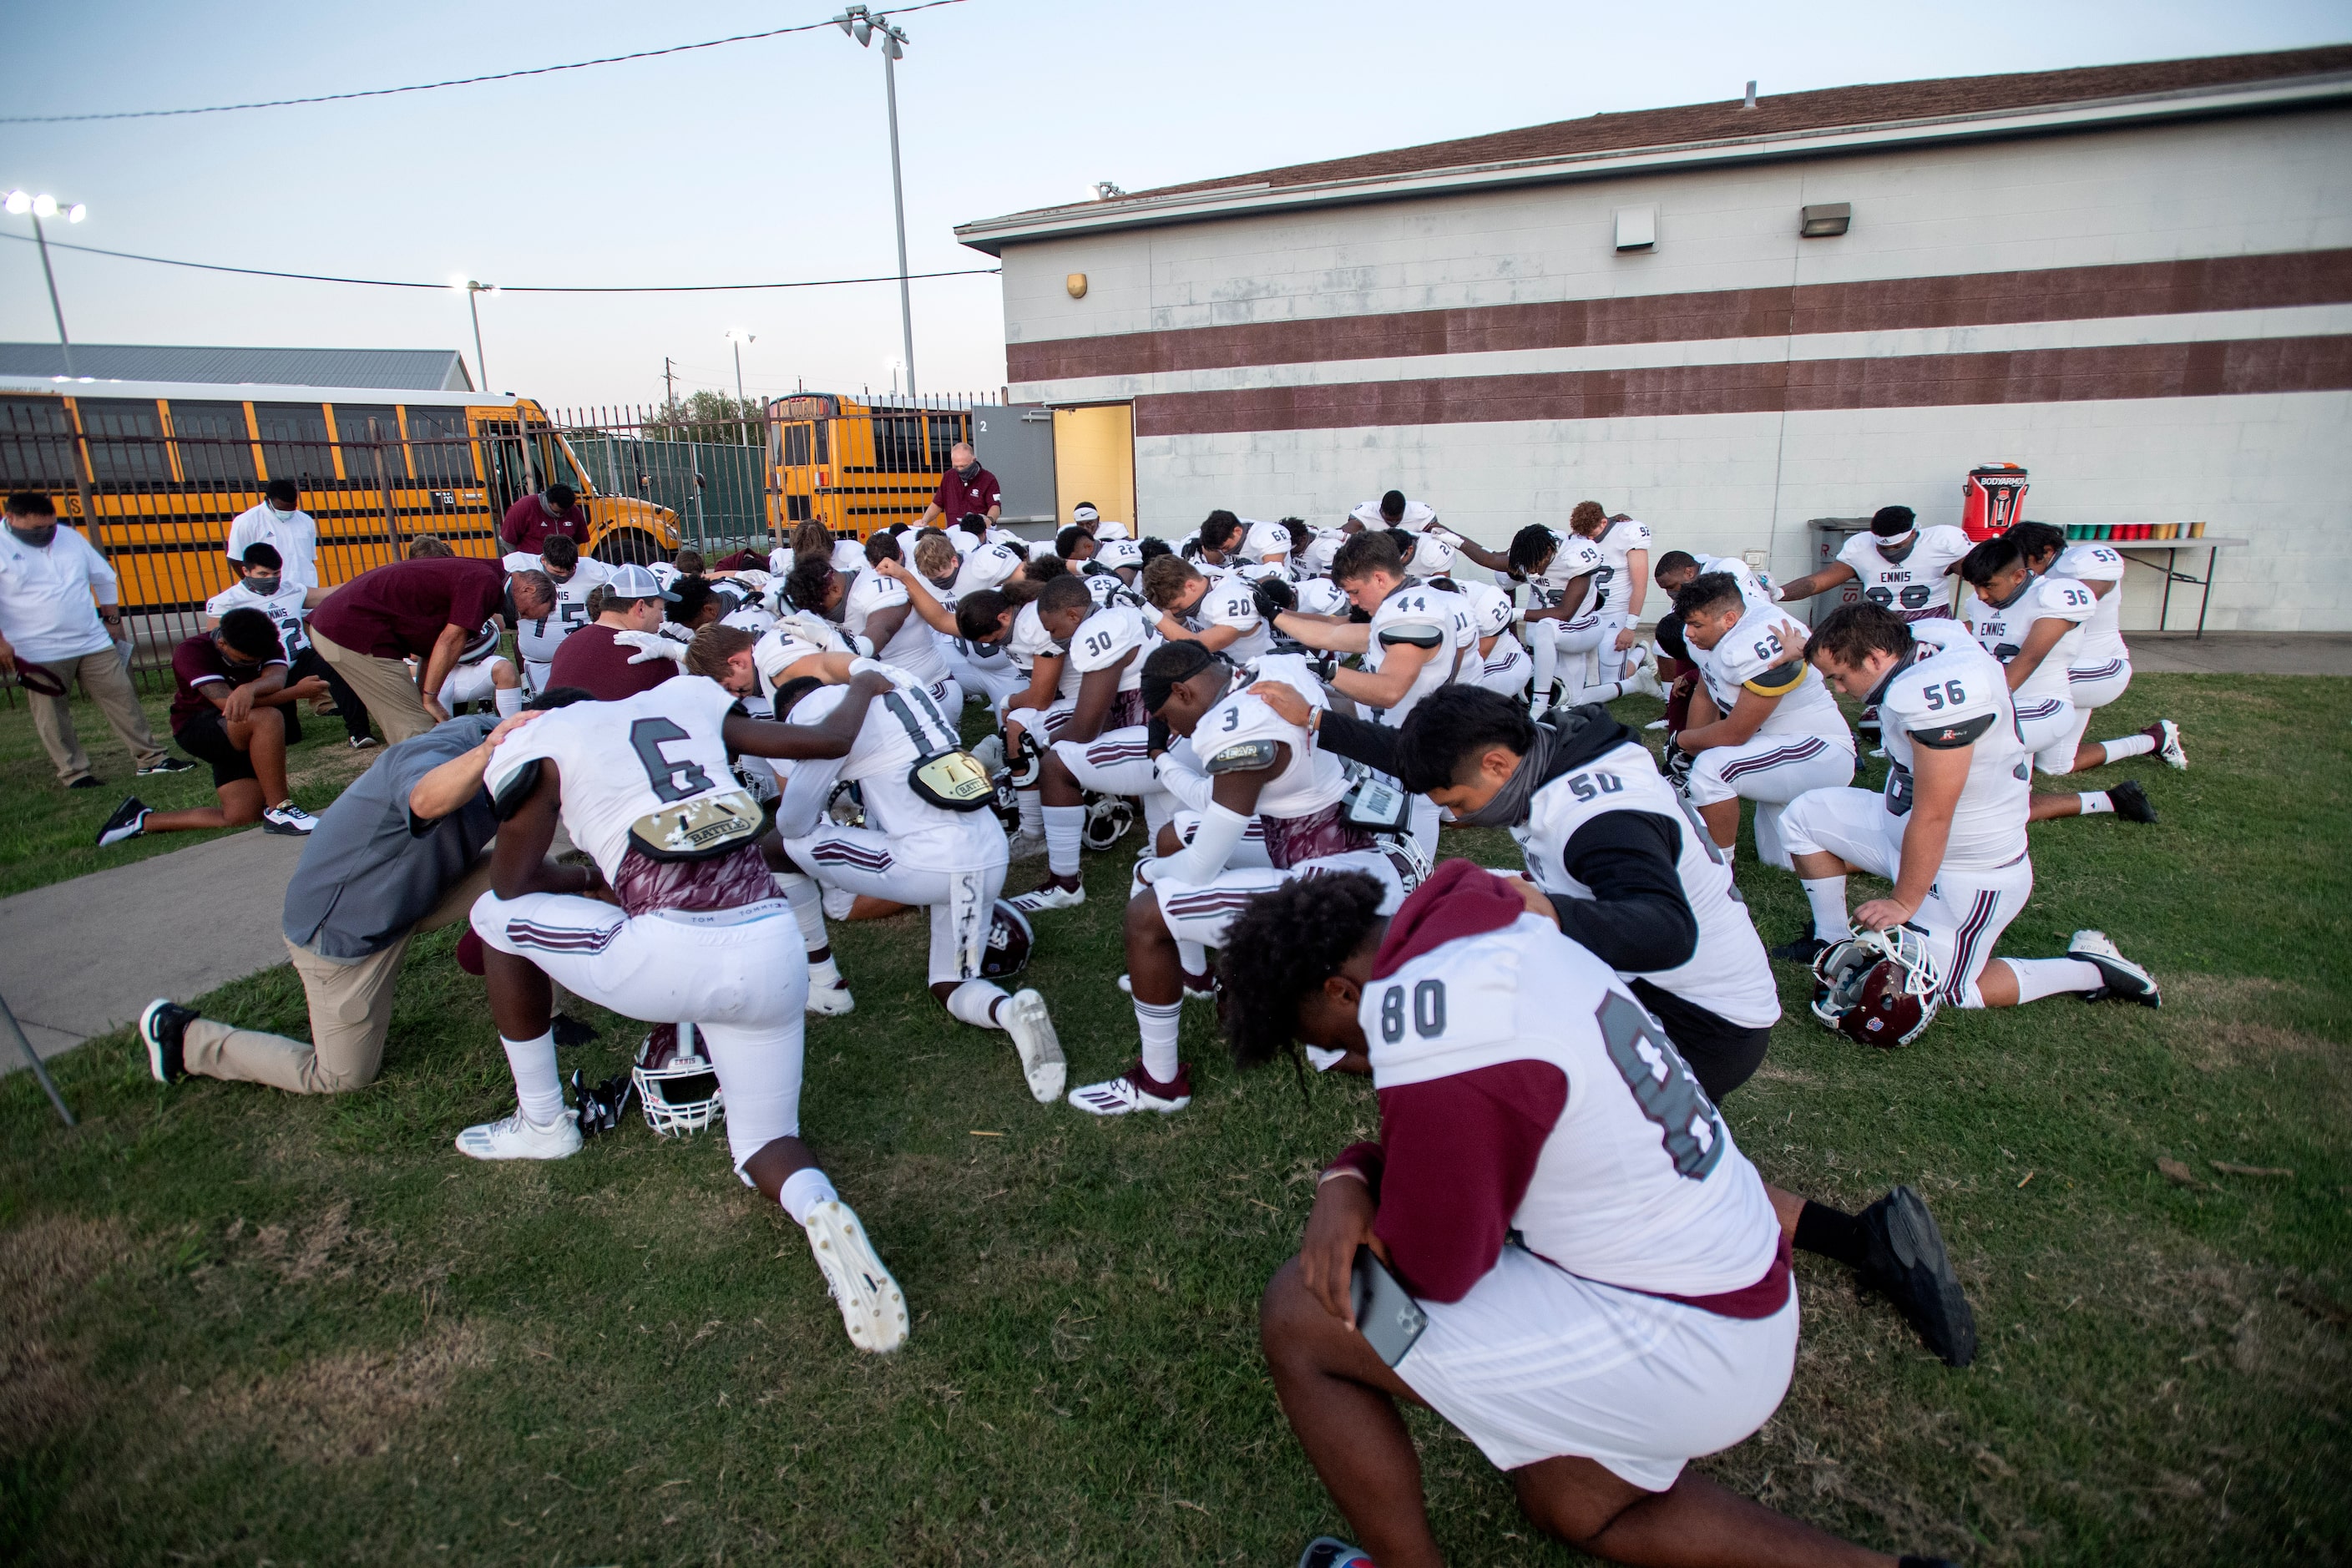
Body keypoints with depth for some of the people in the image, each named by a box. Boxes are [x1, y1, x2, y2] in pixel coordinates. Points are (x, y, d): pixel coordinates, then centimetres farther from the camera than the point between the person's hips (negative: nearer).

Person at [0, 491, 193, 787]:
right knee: (52, 717, 3)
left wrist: (113, 620, 17)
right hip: (39, 655, -4)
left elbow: (105, 579, 18)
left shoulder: (71, 538, 7)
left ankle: (150, 757, 11)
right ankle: (74, 773, 12)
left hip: (95, 643, 4)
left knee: (122, 699, 5)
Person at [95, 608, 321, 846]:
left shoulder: (267, 645, -8)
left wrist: (249, 689, -54)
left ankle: (143, 821, 15)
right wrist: (297, 692, -41)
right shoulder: (192, 652, -21)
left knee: (240, 817, -7)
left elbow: (276, 679, -29)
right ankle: (279, 810, -34)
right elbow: (226, 702, -35)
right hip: (196, 728, -5)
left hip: (245, 736, 5)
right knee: (268, 718, -36)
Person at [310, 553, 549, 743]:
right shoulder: (486, 583, -12)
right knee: (417, 730, -8)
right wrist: (429, 698, -6)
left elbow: (433, 647, 18)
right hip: (355, 630, -10)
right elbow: (451, 640, -14)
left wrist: (426, 698, 15)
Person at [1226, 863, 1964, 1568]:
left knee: (1297, 1313, -9)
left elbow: (1433, 1271, -17)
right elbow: (1422, 1137, 12)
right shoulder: (1501, 935, 1)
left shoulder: (1430, 1027, -29)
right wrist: (1348, 1177, -8)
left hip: (1681, 1344, -9)